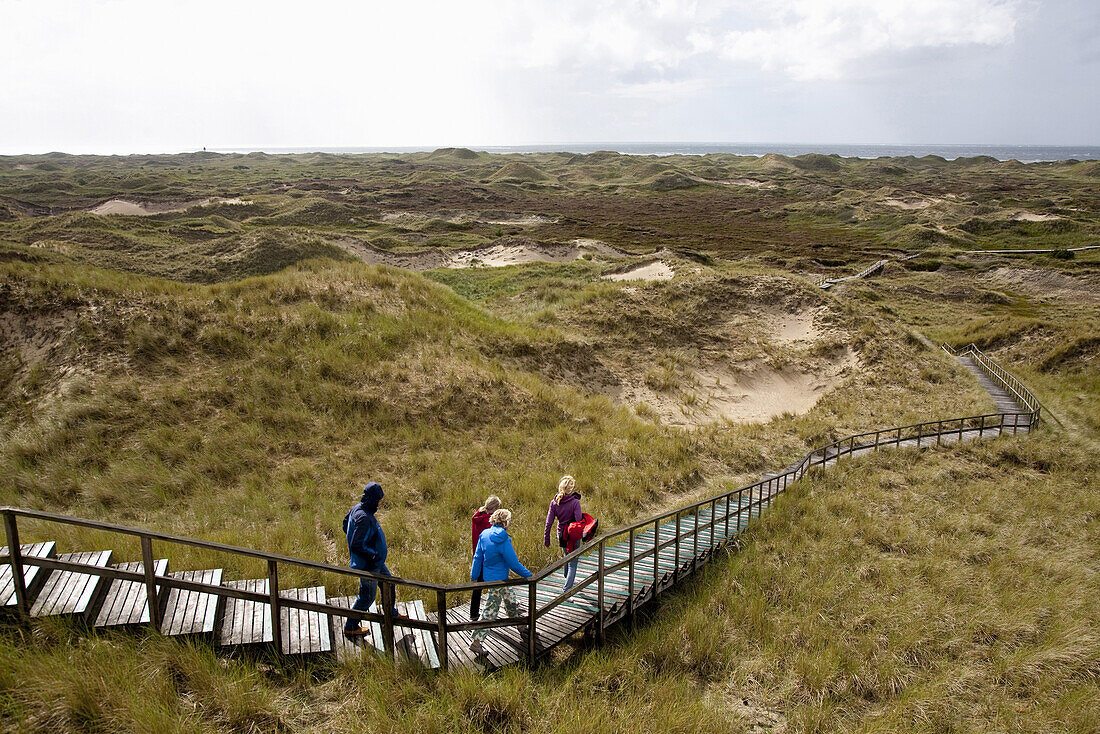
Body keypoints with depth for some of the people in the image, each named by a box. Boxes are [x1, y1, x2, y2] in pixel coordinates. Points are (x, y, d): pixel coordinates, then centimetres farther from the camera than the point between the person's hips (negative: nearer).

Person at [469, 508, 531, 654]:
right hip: (498, 580, -8)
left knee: (511, 601, 25)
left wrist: (474, 576, 14)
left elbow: (477, 557, 4)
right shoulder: (504, 541, -24)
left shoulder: (484, 534, -4)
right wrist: (528, 575, -4)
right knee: (491, 612, 2)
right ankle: (476, 641, 4)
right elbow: (514, 564, -17)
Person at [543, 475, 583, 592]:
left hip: (561, 535, 5)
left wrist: (546, 538, 4)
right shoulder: (575, 502, -19)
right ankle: (567, 589, -3)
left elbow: (549, 522, -3)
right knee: (573, 563, 4)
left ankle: (567, 584, 45)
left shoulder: (554, 502, -6)